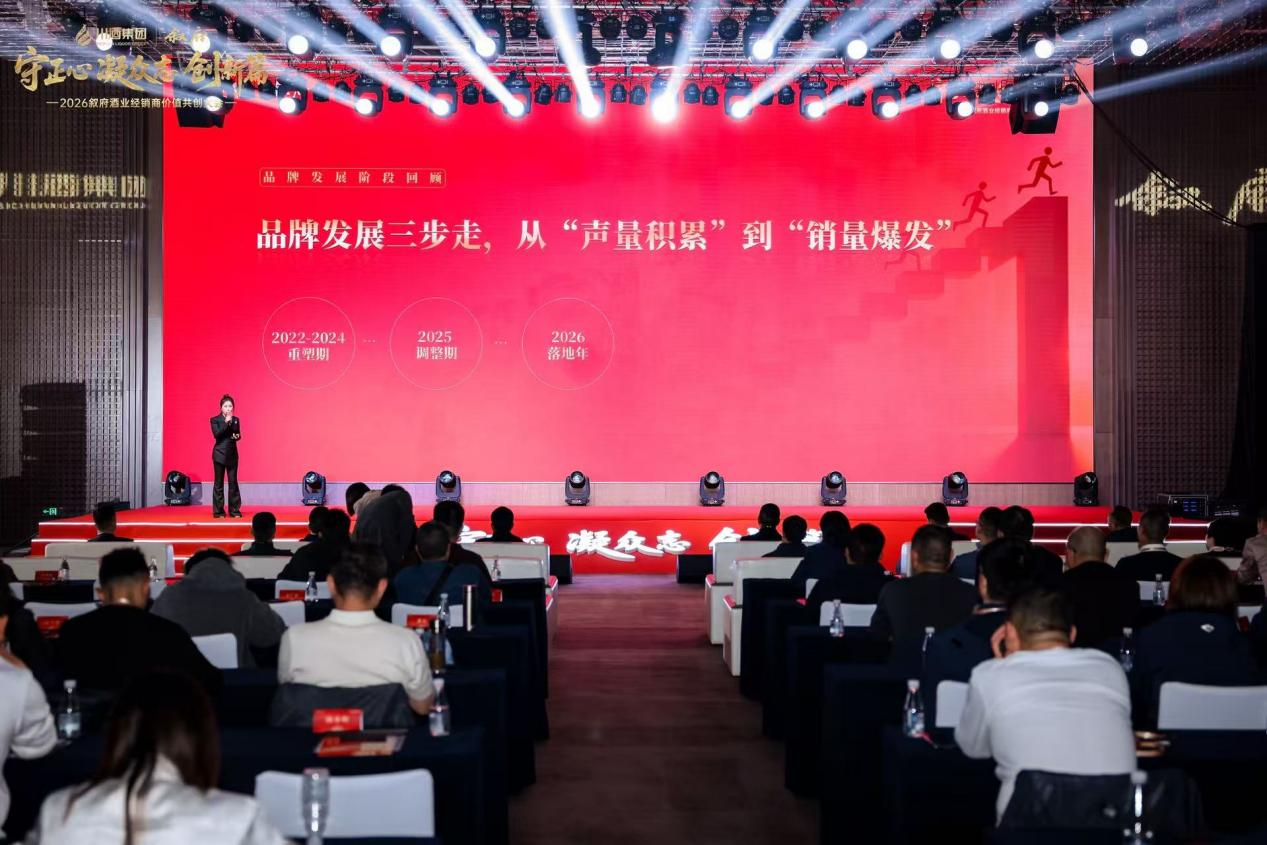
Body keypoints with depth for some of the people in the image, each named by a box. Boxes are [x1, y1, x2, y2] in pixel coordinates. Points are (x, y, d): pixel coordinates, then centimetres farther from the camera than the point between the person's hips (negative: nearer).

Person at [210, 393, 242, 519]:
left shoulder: (236, 420, 9)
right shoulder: (215, 420, -2)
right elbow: (216, 434, -16)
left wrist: (237, 436, -9)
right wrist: (226, 422, -20)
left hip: (232, 454, 3)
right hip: (219, 454, -3)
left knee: (233, 481, 2)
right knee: (219, 483, 1)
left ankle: (234, 510, 6)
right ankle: (218, 511, 5)